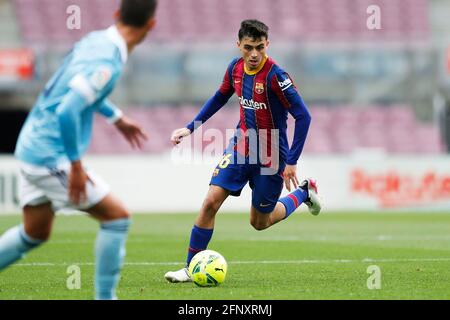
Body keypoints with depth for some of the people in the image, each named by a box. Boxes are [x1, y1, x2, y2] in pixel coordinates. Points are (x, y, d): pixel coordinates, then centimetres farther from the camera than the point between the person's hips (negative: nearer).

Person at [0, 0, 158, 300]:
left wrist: (117, 117, 33)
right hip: (52, 157, -9)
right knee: (117, 217, -1)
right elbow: (68, 112, -30)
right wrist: (76, 165, -23)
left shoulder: (94, 40, 6)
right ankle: (105, 297, 3)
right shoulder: (107, 64, -22)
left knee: (34, 234, 22)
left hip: (31, 148, 9)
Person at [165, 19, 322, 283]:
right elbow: (221, 97, 18)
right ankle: (191, 268, -1)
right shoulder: (235, 68, -3)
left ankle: (304, 193, 35)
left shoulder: (275, 76, -23)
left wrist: (292, 162, -21)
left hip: (270, 156, -5)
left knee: (260, 222, 10)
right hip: (241, 146, 5)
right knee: (211, 202, -11)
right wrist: (191, 128, 13)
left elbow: (303, 117, -21)